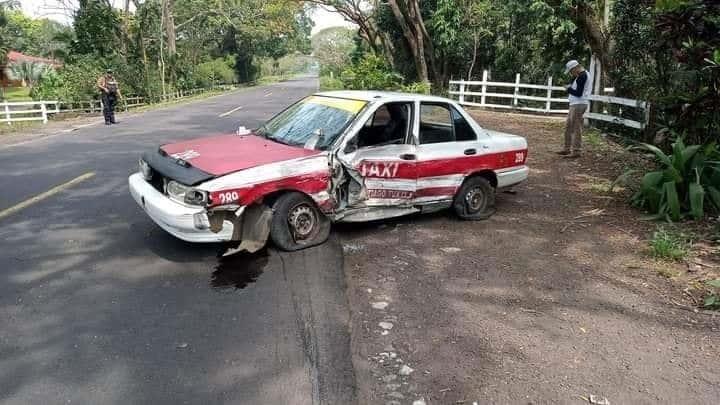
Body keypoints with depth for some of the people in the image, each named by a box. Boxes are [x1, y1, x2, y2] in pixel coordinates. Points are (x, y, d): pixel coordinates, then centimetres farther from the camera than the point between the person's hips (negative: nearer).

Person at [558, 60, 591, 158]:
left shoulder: (582, 76, -14)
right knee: (568, 127, 15)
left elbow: (578, 93, -19)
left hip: (579, 105, -11)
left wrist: (569, 89, -5)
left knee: (576, 128, -8)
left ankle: (577, 151, -4)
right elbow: (573, 86, 18)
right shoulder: (581, 75, 17)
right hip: (575, 104, 11)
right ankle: (568, 149, 23)